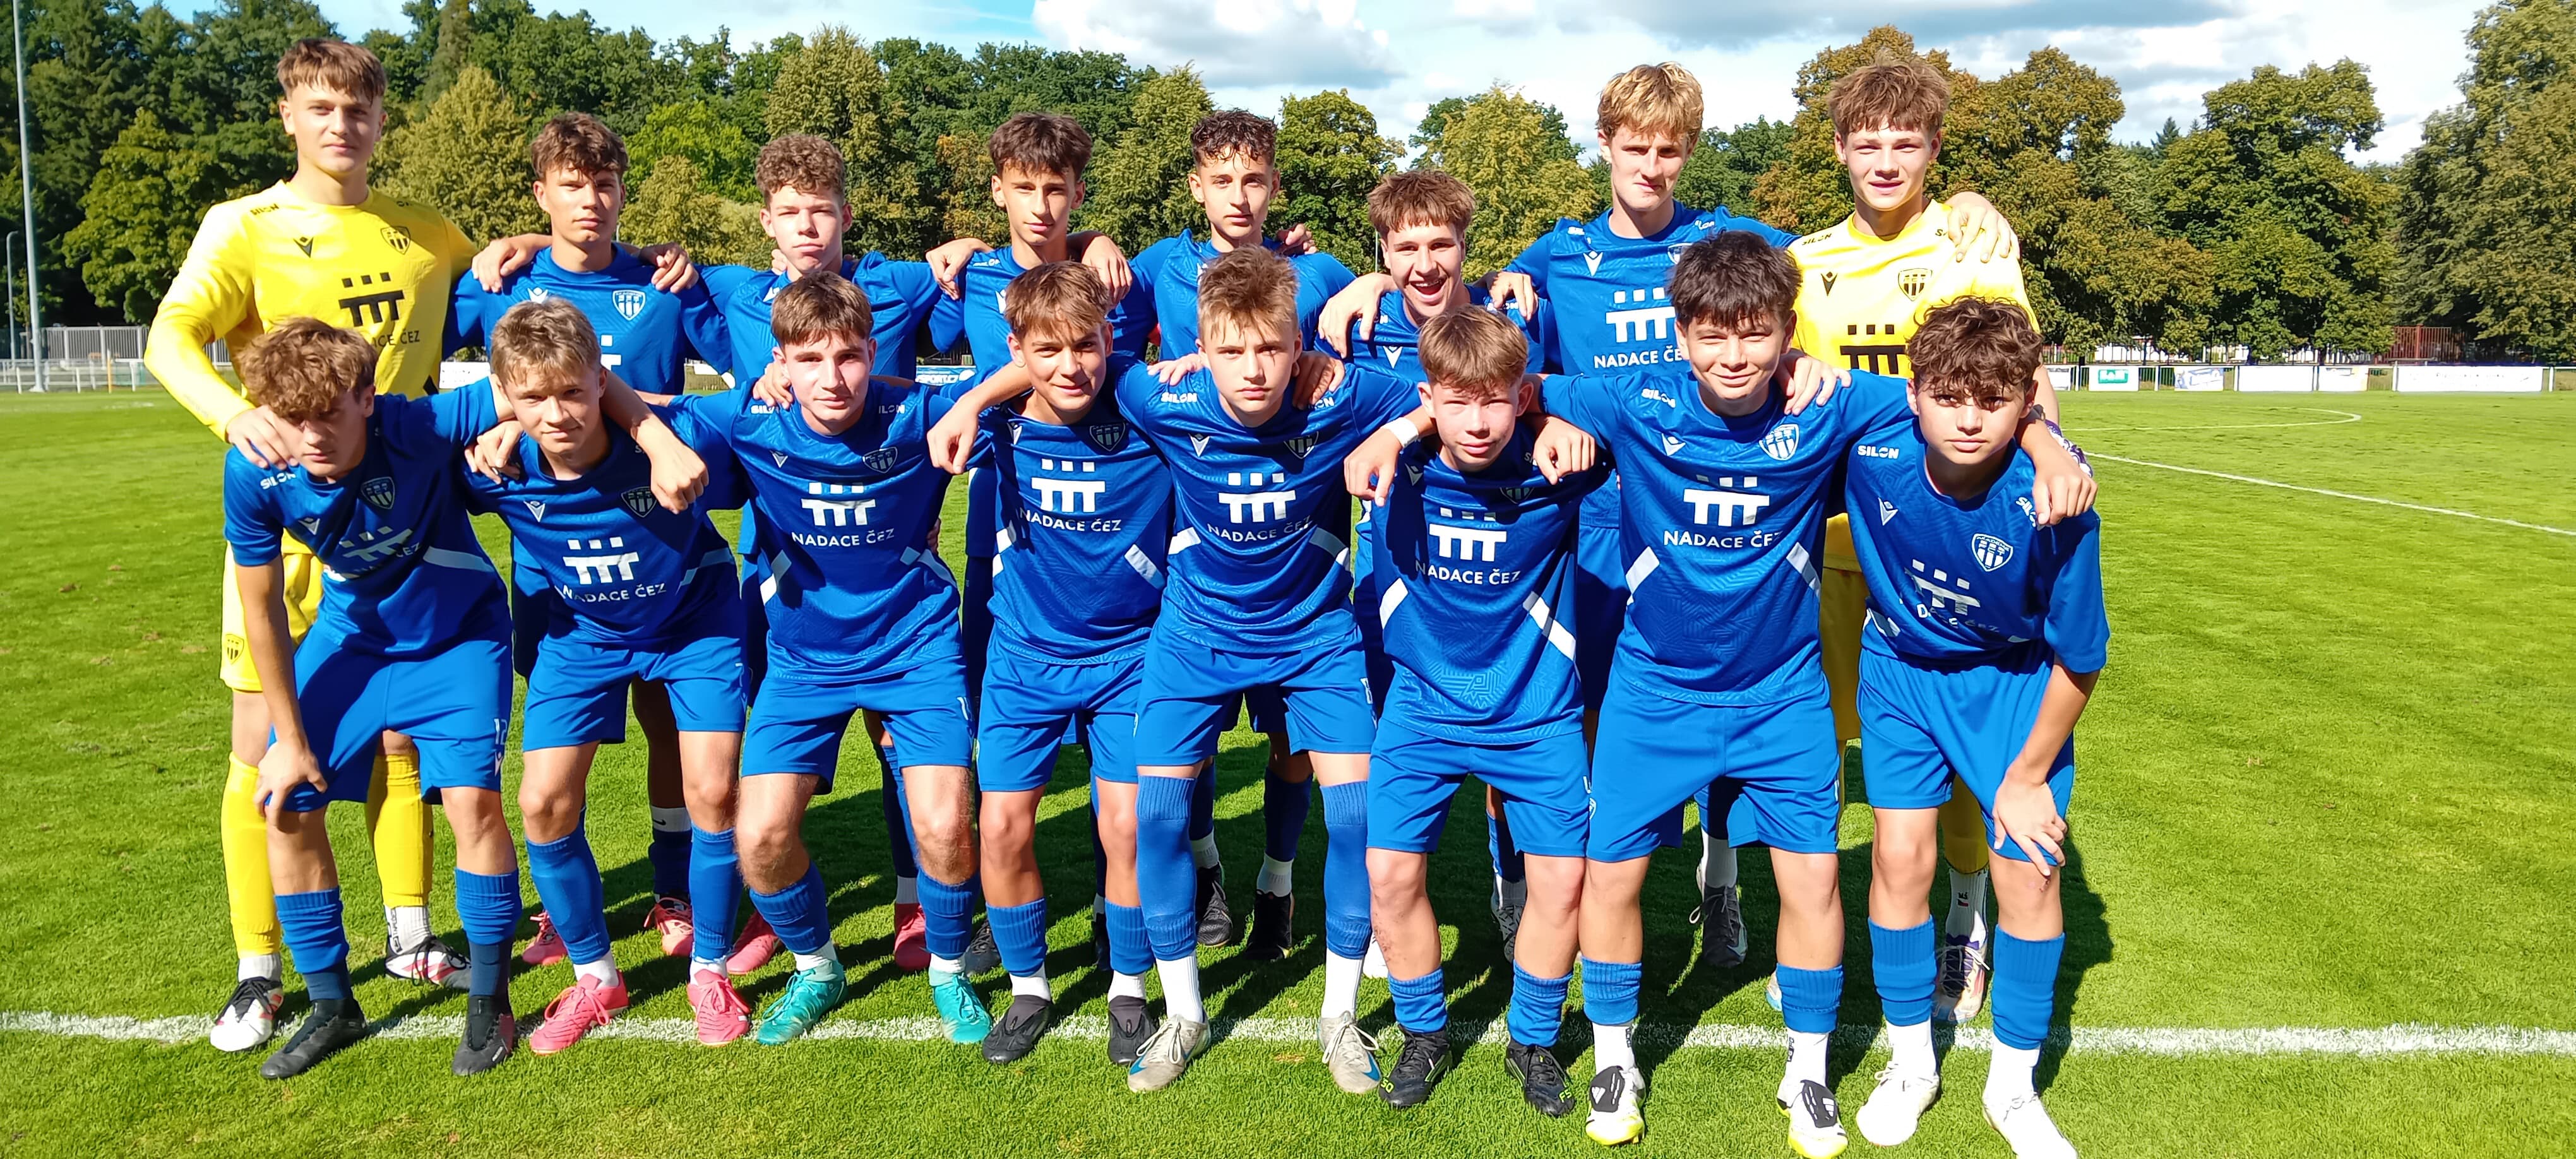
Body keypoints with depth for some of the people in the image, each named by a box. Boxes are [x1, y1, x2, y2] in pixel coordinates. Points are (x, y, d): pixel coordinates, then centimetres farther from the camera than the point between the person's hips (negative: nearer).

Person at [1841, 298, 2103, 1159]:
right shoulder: (1872, 452, -29)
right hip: (1903, 667, 2)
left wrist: (2027, 776, -10)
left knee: (2029, 867, -2)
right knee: (1900, 854, -2)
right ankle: (1911, 1062, 21)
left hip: (2017, 682, -1)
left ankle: (2013, 1086, 20)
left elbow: (2077, 659, -18)